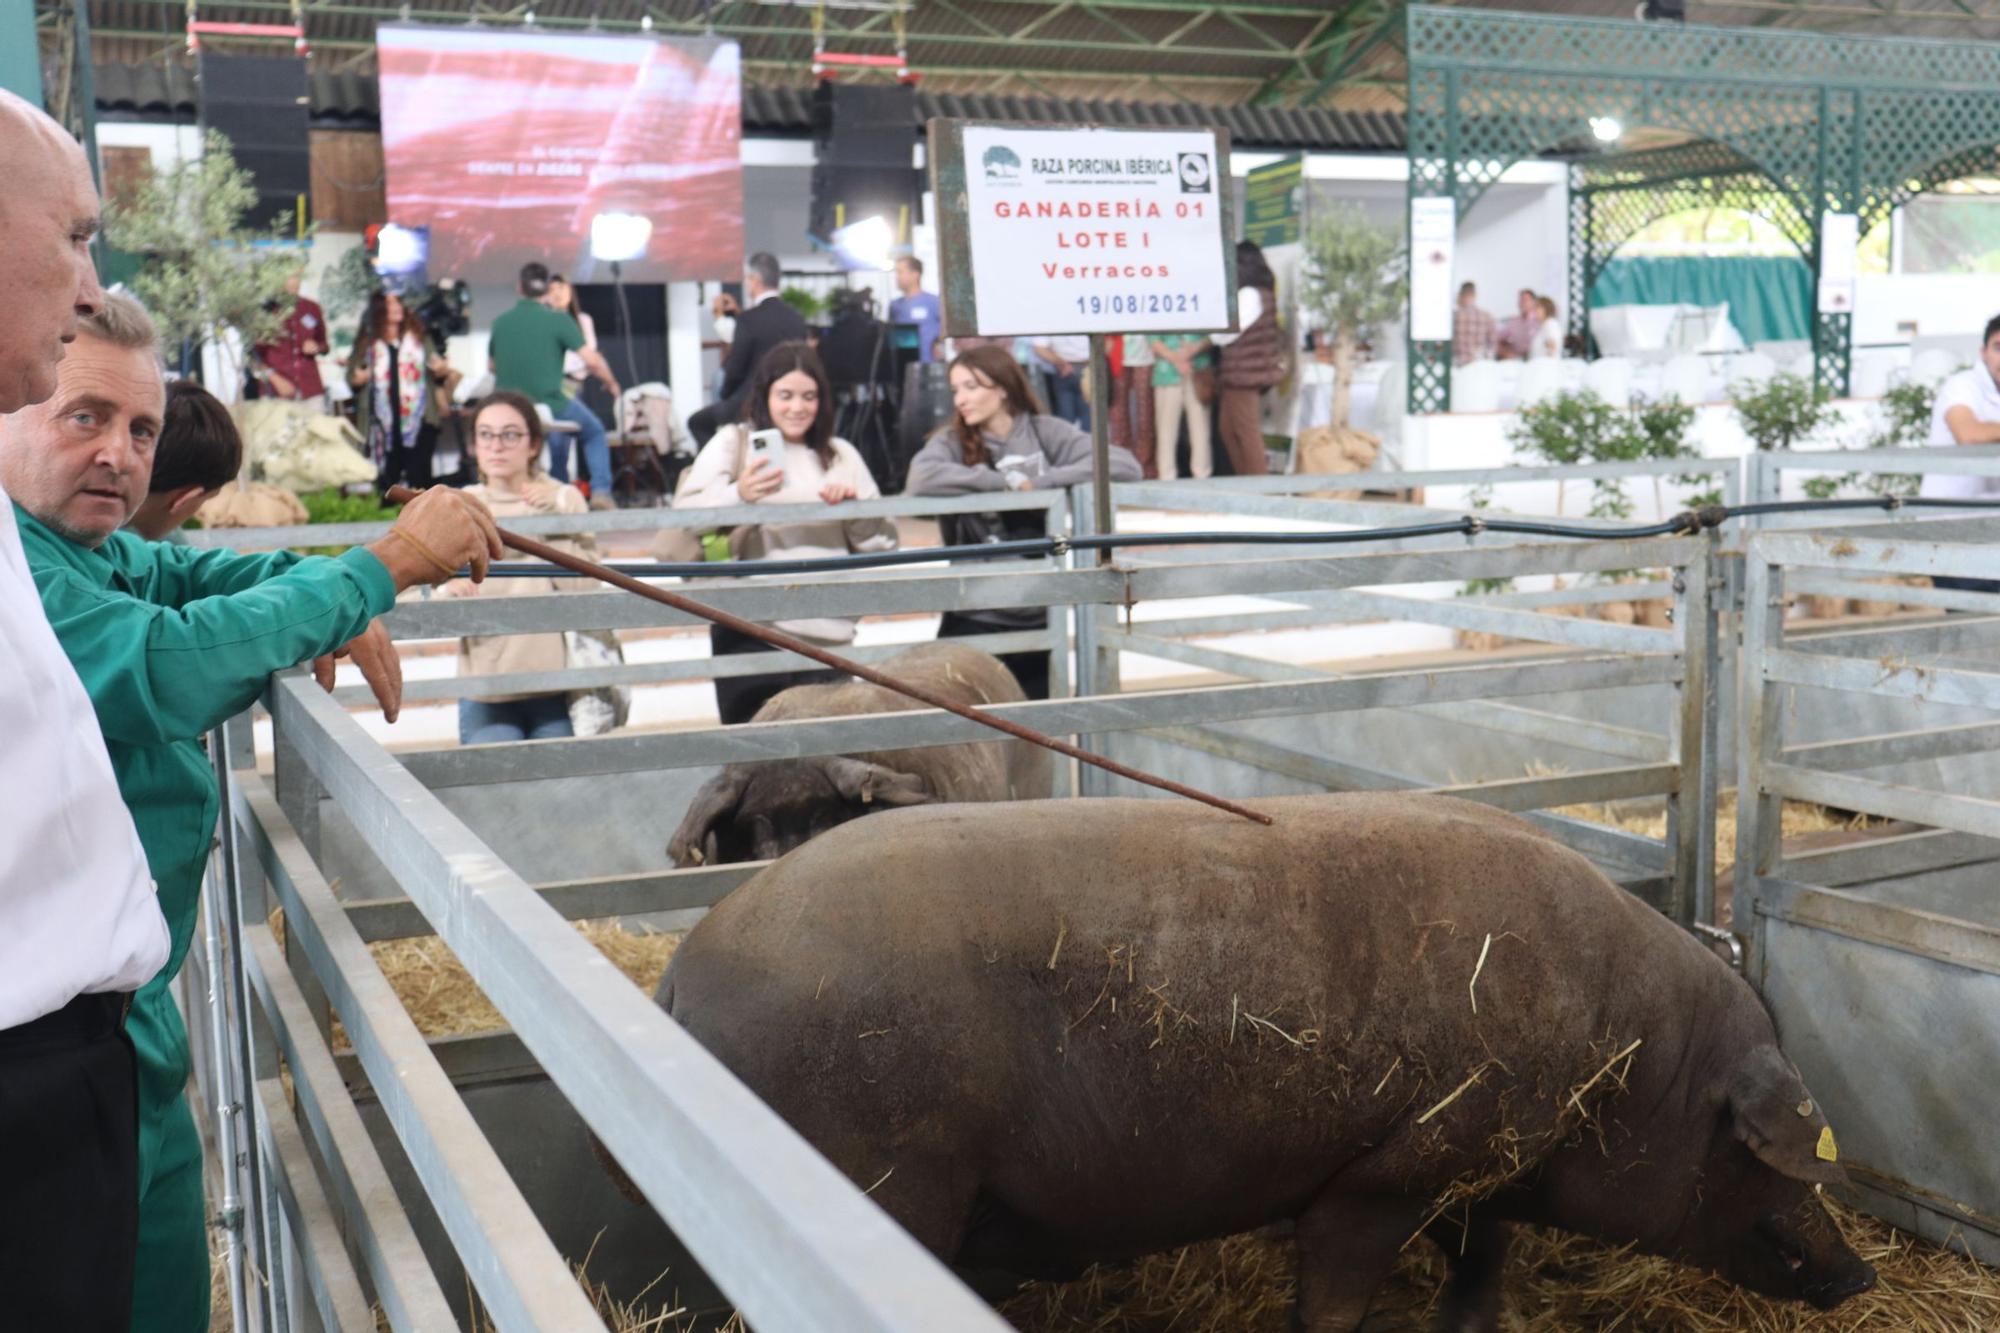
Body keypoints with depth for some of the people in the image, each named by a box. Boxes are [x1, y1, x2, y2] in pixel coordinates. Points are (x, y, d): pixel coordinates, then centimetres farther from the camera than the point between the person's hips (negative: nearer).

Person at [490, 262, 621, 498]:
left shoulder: (500, 322, 5)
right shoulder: (558, 320, -8)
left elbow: (493, 367, 18)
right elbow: (592, 361, -10)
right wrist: (611, 384, 7)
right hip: (550, 406, -4)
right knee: (594, 433, 20)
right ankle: (601, 492, 4)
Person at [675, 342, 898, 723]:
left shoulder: (841, 454, 18)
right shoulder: (732, 442, 8)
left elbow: (883, 543, 15)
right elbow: (685, 516, -8)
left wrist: (855, 508, -4)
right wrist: (738, 496, -26)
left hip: (829, 634, 3)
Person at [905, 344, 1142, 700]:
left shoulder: (1045, 432, 2)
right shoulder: (952, 441, 0)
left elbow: (1125, 464, -8)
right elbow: (922, 478, -22)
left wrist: (1042, 482, -14)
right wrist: (1008, 480, -17)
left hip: (1041, 616, 2)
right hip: (975, 620, -1)